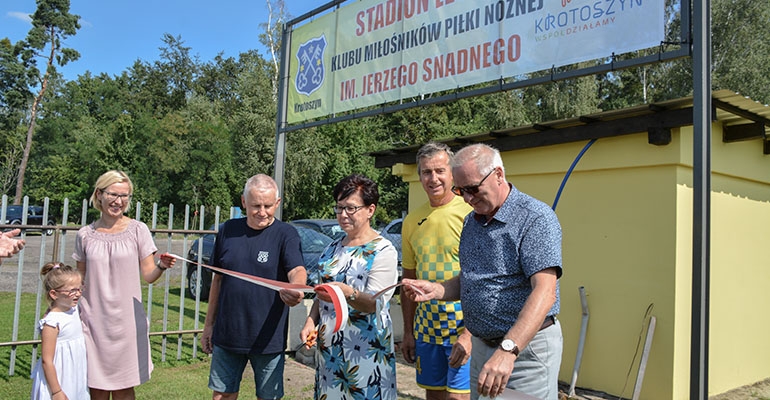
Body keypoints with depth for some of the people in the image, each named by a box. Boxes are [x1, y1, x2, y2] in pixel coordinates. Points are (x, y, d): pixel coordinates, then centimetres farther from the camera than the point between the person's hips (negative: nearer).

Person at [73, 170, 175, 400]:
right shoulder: (85, 235, 4)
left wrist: (161, 266, -23)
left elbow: (148, 276, -3)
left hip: (127, 320, -1)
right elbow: (79, 280, 12)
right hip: (93, 321, 1)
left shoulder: (137, 230, -1)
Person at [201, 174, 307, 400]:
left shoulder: (286, 234, -8)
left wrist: (295, 289, -48)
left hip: (268, 339, -3)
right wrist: (209, 324, 12)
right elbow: (218, 279, 11)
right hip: (227, 335, 3)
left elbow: (297, 271, -25)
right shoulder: (228, 230, 3)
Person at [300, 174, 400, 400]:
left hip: (365, 348, -6)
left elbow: (376, 304, -16)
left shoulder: (383, 251, -8)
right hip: (329, 346, 6)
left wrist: (348, 293, -34)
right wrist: (310, 321, 2)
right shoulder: (333, 249, 12)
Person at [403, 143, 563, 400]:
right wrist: (436, 290, -2)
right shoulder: (471, 221, 9)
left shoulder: (536, 218, -16)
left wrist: (507, 351, -34)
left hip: (526, 347, -7)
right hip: (482, 348, 8)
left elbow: (544, 292, -25)